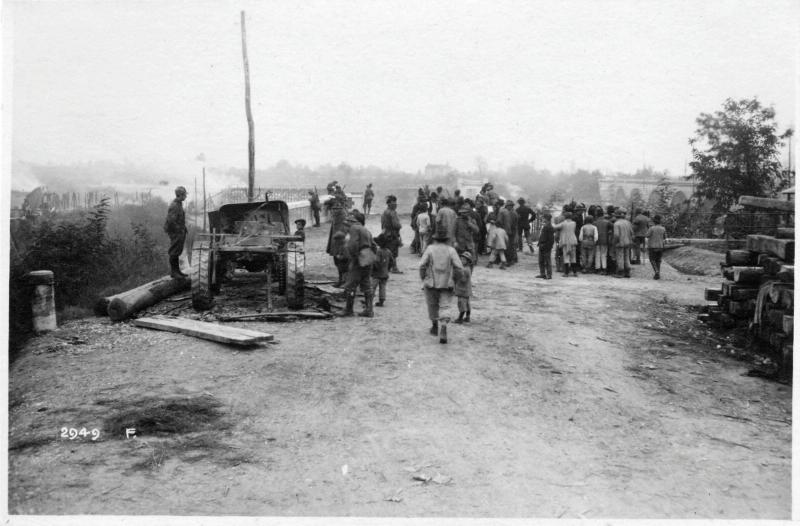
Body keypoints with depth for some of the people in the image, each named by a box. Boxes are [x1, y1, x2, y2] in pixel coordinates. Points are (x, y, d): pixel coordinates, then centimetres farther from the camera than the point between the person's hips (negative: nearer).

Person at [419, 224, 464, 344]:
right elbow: (459, 268, -6)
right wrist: (454, 280, 9)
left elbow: (422, 265, -9)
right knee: (444, 308, 1)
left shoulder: (430, 249, -5)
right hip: (447, 284, 0)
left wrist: (423, 279, 6)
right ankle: (443, 326, -20)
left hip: (431, 283, 0)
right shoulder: (451, 250, -3)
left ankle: (435, 326, 35)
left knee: (432, 305, 19)